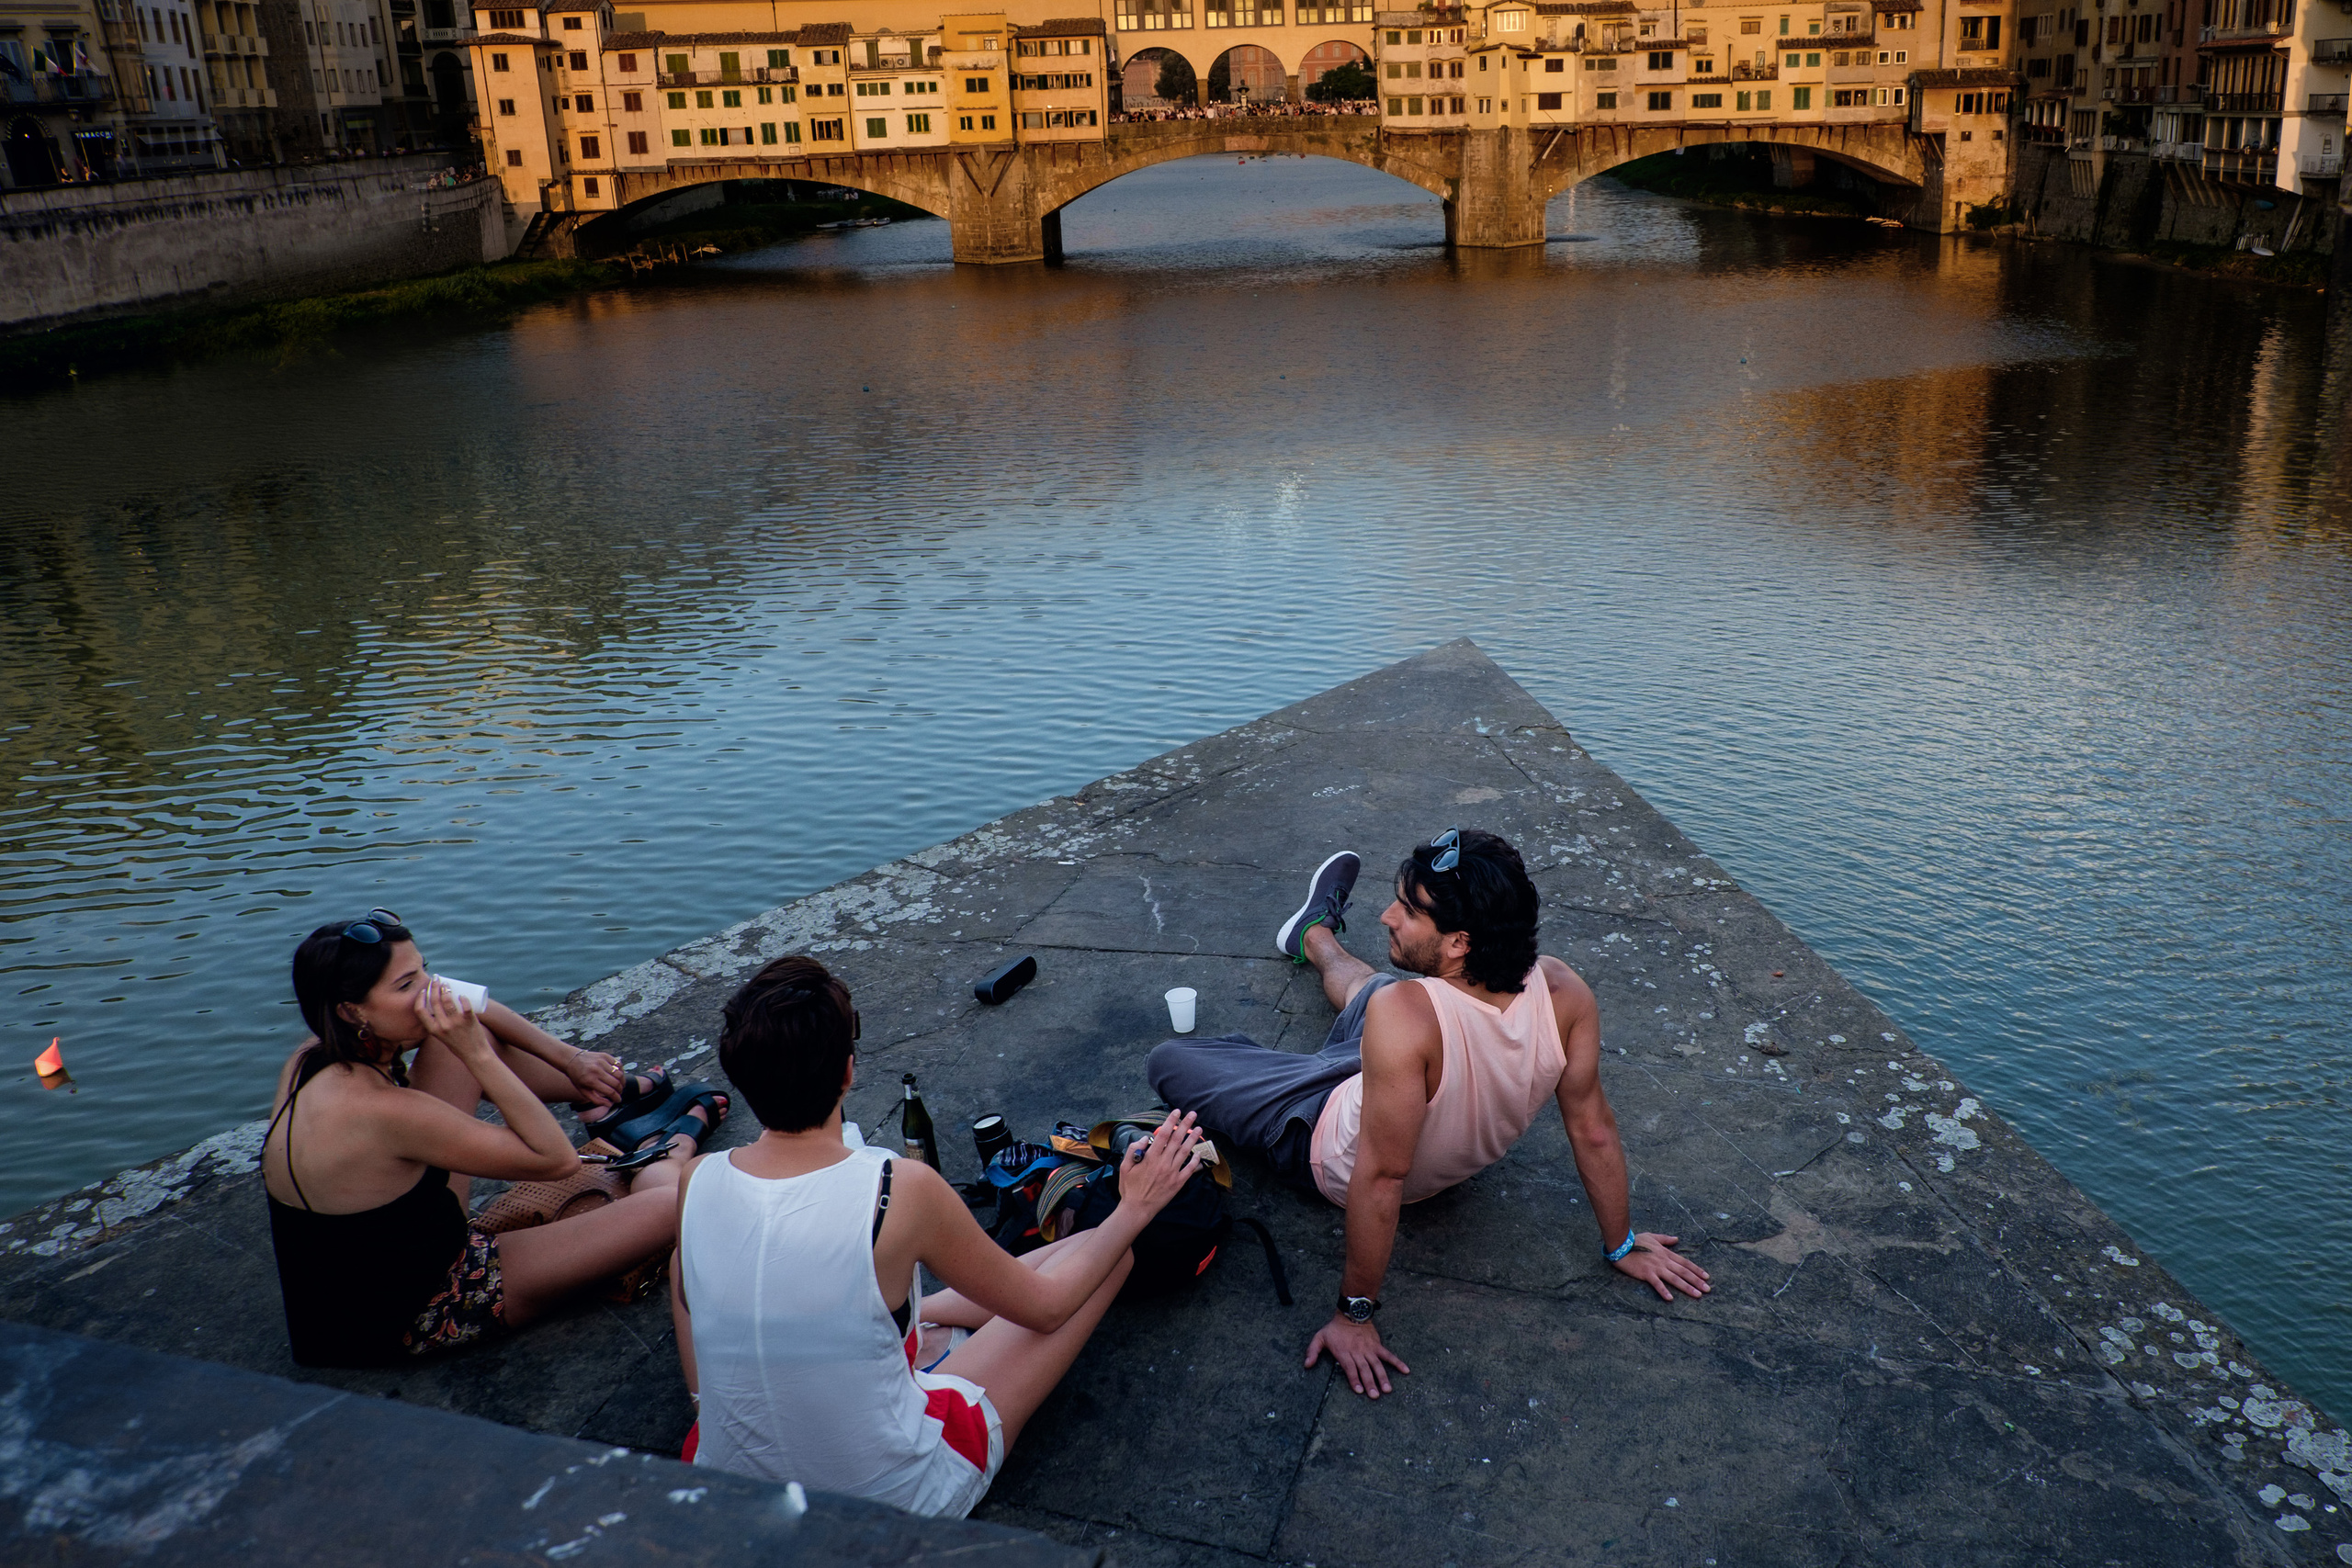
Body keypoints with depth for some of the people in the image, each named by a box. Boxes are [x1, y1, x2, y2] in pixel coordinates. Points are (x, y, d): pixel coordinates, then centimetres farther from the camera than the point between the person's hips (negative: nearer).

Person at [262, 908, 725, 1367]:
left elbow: (479, 1013, 10)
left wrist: (570, 1059, 7)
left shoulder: (315, 1057, -8)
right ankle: (682, 1135, 23)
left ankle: (618, 1093, 28)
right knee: (669, 1204, -16)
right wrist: (477, 1054, -29)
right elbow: (557, 1159, -27)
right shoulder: (379, 1109, -35)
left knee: (472, 1035, 8)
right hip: (412, 1322, -9)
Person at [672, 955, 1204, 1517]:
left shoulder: (695, 1183, -13)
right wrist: (1134, 1208, 8)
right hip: (902, 1508, -4)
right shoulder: (902, 1190, -24)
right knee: (1109, 1251, 6)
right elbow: (1042, 1307, -8)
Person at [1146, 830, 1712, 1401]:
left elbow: (1381, 1178, -38)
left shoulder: (1403, 1013, -46)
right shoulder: (1565, 991, -29)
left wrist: (1355, 1314, -24)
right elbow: (1594, 1131, -17)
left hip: (1329, 1148, -5)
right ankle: (1313, 935, 62)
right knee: (1368, 985, 29)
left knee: (1165, 1061, 8)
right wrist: (1621, 1246, 0)